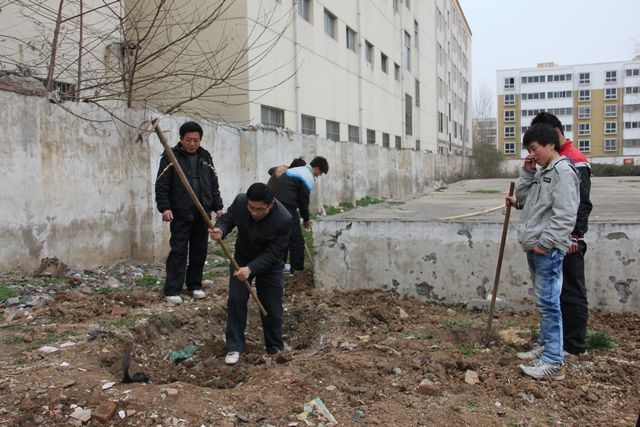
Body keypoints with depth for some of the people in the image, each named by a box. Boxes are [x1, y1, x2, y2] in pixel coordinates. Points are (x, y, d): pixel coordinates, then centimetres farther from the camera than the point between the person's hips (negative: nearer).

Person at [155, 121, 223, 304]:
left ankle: (195, 285, 23)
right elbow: (161, 185, -6)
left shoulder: (205, 157, 11)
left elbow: (213, 184, 16)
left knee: (199, 251, 10)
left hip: (202, 214, 5)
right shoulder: (171, 157, -4)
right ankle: (172, 290, -1)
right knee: (178, 251, -5)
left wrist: (218, 207, 10)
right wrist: (164, 208, -16)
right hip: (180, 214, -5)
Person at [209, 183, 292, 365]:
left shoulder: (284, 219, -34)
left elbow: (272, 253, -29)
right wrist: (220, 230, -33)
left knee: (272, 306, 2)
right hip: (242, 257, 2)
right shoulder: (240, 201, -26)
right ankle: (235, 347, 7)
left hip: (269, 263, -2)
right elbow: (228, 218, -9)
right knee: (236, 300, -5)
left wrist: (251, 268, -41)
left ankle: (275, 348, 22)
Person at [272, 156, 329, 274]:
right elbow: (304, 201, -6)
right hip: (287, 206, -9)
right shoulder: (309, 177, -5)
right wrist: (306, 220, 10)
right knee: (297, 240, -3)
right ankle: (298, 269, -1)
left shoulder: (298, 169, 23)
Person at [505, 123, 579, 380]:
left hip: (548, 250, -10)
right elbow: (523, 198, 19)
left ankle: (553, 362, -2)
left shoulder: (563, 171, -13)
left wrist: (545, 242, -20)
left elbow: (564, 216, -19)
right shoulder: (542, 172, 17)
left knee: (548, 302, -7)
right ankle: (546, 347, 30)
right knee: (543, 301, 18)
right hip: (534, 247, 10)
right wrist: (527, 173, 8)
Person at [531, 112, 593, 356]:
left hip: (568, 241, -9)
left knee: (572, 292, -1)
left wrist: (575, 235, -20)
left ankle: (575, 345, 8)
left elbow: (583, 203, -17)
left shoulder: (575, 161, -12)